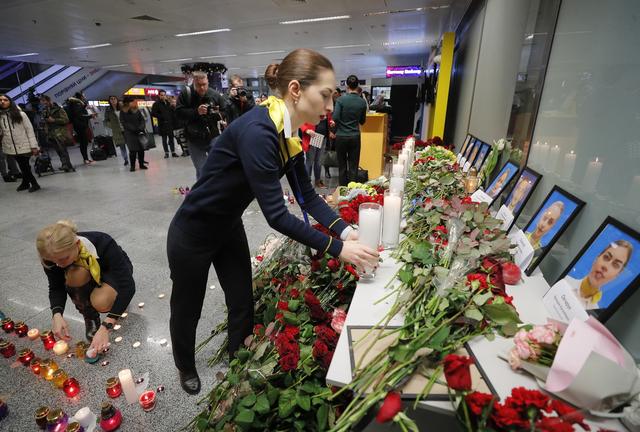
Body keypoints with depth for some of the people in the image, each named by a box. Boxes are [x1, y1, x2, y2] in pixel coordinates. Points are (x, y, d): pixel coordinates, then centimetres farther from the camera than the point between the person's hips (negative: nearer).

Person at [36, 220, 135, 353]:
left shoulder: (103, 244, -38)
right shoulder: (53, 256, -27)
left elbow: (127, 286, -37)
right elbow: (56, 288, -11)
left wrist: (105, 327, -43)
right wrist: (57, 314, -31)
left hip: (114, 271, -3)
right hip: (89, 276, 4)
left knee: (101, 303, -34)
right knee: (75, 275, -33)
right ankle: (89, 316, -8)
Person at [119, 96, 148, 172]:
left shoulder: (137, 110, 9)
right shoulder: (123, 112, 0)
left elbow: (142, 120, 7)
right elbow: (124, 123, -6)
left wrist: (141, 128, -11)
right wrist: (134, 129, -15)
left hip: (139, 132, 3)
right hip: (130, 133, -3)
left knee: (141, 149, 2)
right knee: (133, 150, -5)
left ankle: (141, 164, 14)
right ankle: (132, 166, 5)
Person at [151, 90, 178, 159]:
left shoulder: (168, 103, 13)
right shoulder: (156, 104, -2)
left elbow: (173, 111, 23)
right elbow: (153, 113, -7)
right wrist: (161, 116, -15)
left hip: (170, 123, 4)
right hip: (162, 124, -4)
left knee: (171, 138, 6)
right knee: (164, 139, 3)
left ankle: (173, 152, 11)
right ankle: (166, 153, 9)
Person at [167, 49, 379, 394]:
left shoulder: (288, 133, -6)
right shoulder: (257, 131, -34)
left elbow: (307, 195, -3)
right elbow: (276, 215, -33)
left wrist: (345, 230, -14)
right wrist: (337, 248, -27)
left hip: (229, 228, 7)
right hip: (193, 234, -7)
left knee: (243, 305, 17)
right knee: (187, 309, 18)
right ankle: (186, 369, 49)